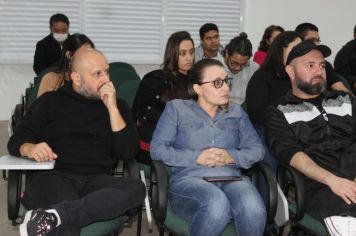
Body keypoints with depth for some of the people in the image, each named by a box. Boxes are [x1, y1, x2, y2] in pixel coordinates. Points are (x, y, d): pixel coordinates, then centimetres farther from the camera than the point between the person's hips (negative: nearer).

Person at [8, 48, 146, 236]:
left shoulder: (117, 106, 19)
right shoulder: (51, 101, 15)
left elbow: (128, 152, 6)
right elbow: (16, 142, 9)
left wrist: (112, 108, -2)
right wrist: (30, 148, -16)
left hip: (97, 180, 4)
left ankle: (52, 215, -41)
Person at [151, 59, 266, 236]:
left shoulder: (236, 112, 22)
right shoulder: (176, 108, 13)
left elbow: (257, 149, 12)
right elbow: (157, 149, 2)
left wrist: (232, 156, -9)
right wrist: (196, 157, -9)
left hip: (231, 179, 2)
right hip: (189, 179, -2)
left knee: (253, 209, -34)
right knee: (217, 205, -38)